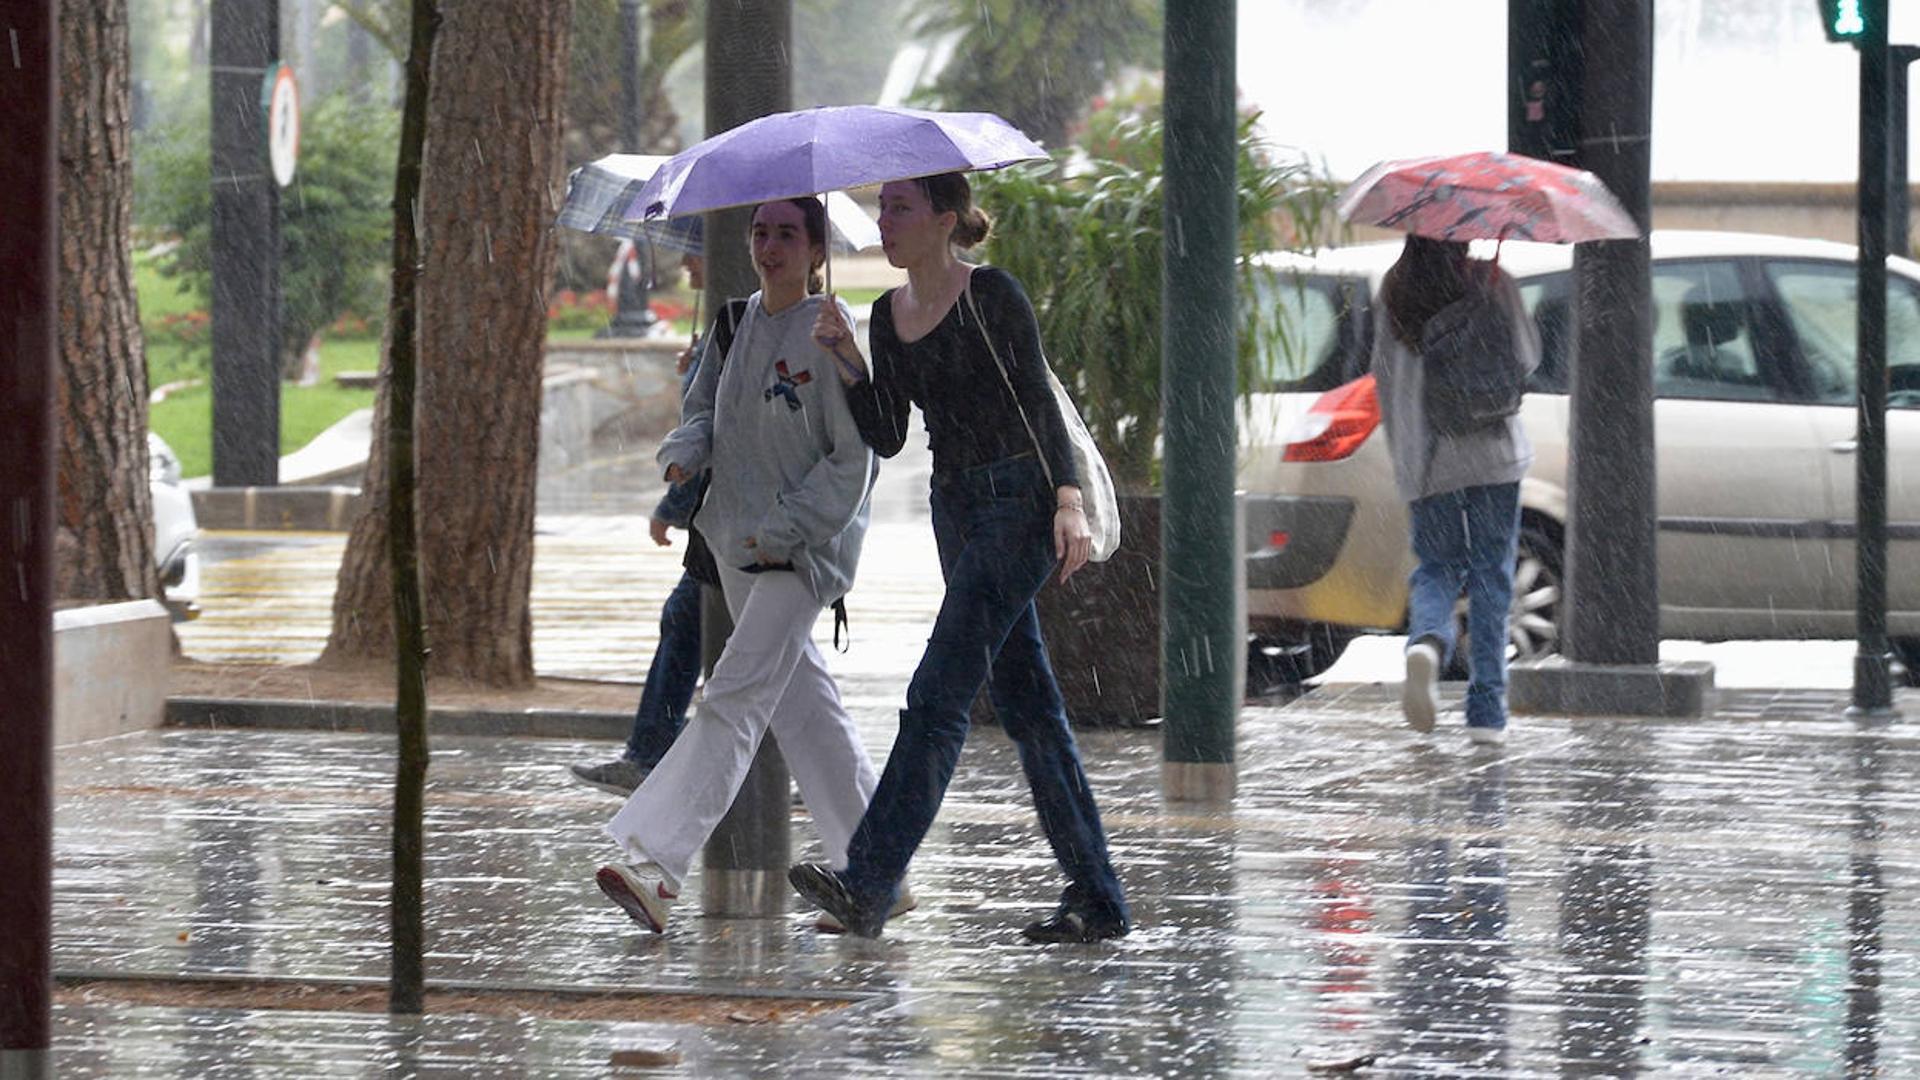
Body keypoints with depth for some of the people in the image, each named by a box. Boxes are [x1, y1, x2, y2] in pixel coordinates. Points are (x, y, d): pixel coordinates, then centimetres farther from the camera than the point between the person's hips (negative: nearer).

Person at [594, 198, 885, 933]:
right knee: (802, 703, 12)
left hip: (806, 544, -8)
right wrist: (684, 452, -4)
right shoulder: (738, 321, 9)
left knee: (734, 698, -17)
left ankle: (657, 867, -27)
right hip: (738, 541, 8)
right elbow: (703, 407, 19)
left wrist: (783, 532, -16)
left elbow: (852, 459, -11)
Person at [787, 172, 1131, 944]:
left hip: (1017, 502, -8)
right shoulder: (890, 315, 13)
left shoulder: (992, 296, -8)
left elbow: (1039, 401, -9)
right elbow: (887, 437, 11)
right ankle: (1097, 900, 11)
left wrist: (1068, 500, -18)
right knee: (1026, 707, 8)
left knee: (939, 693, -15)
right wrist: (845, 359, -2)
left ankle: (868, 885, -22)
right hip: (955, 508, 8)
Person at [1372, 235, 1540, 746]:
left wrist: (1402, 452, 16)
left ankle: (1427, 640, -20)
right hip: (1493, 453, -2)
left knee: (1435, 568, 14)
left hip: (1425, 460, 2)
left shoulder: (1395, 289, 3)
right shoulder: (1490, 282, -5)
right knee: (1490, 575, 6)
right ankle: (1487, 709, 3)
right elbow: (1527, 357, 2)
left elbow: (1385, 373, 7)